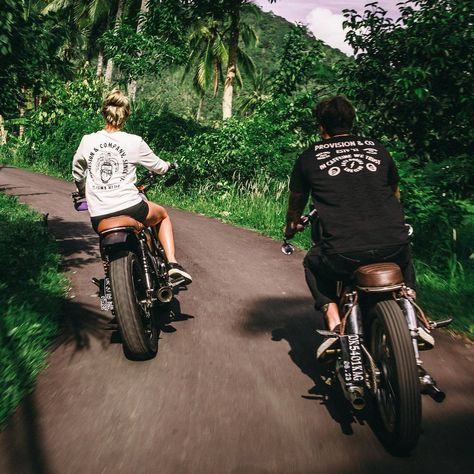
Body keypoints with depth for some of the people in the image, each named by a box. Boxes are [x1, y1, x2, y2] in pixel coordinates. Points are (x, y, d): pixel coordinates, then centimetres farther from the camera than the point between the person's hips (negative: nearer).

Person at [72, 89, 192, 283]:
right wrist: (167, 166, 34)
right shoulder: (134, 142, -4)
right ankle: (172, 263, 13)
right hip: (130, 208, -3)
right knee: (163, 214, 27)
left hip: (98, 217, 3)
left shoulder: (87, 141, 2)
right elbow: (158, 167, 11)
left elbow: (77, 173, 17)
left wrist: (83, 192, 37)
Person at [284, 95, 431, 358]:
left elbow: (295, 202, 27)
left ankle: (334, 323, 11)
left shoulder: (309, 157, 11)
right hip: (393, 246, 3)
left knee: (313, 264, 29)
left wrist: (291, 227, 49)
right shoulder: (377, 148, 17)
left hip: (342, 254, -2)